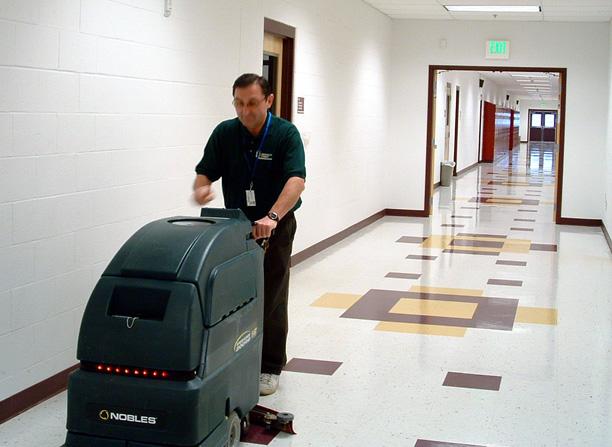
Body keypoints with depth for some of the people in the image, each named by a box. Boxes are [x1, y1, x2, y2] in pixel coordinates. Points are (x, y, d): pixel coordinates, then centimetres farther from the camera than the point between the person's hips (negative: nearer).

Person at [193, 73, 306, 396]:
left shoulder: (286, 134, -17)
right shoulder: (224, 133, -5)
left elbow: (296, 179, -30)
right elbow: (205, 172, -5)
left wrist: (272, 217, -46)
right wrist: (201, 188, -31)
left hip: (276, 227, -4)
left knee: (271, 300, 0)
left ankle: (269, 367, 11)